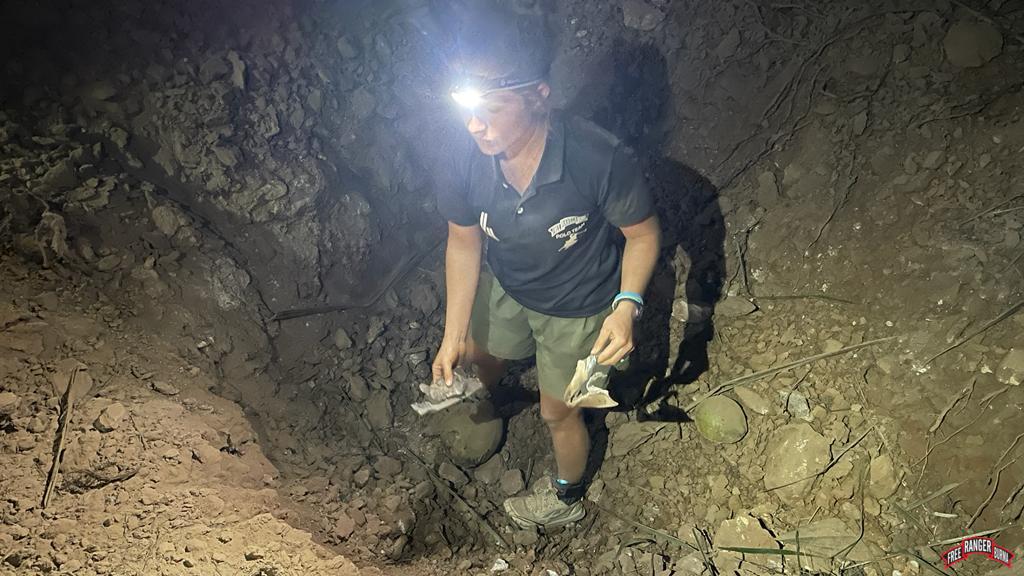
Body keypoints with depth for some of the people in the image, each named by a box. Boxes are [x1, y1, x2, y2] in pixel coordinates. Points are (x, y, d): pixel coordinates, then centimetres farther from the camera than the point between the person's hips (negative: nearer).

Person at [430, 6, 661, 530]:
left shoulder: (601, 160, -39)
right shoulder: (472, 162, -27)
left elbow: (642, 233, -20)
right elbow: (464, 243, -9)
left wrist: (627, 305, -33)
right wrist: (452, 335, -8)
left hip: (577, 309, -4)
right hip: (504, 288, 4)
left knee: (558, 412, 16)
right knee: (476, 350, 31)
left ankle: (566, 500, 51)